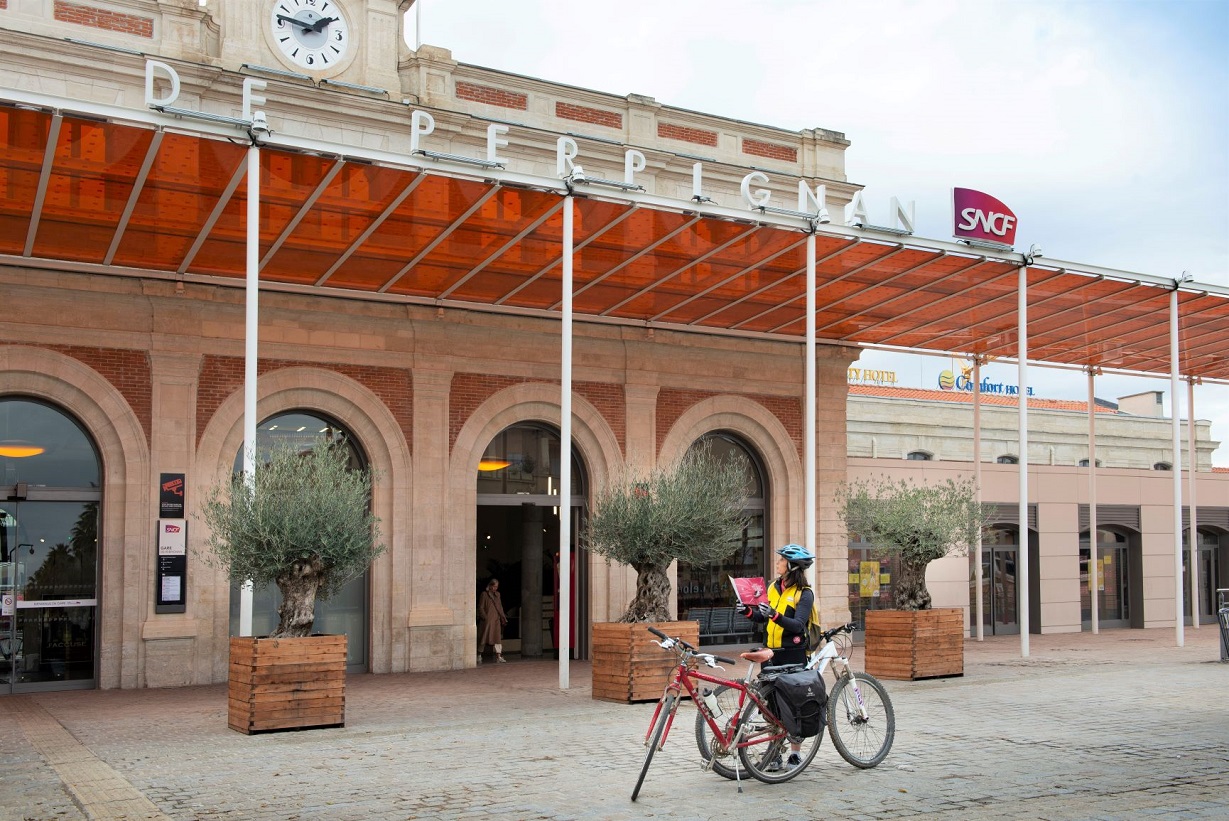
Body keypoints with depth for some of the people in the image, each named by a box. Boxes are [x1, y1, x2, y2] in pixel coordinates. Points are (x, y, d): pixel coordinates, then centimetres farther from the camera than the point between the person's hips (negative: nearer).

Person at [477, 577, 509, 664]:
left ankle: (498, 656, -1)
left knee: (498, 637, -1)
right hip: (487, 620, -5)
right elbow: (481, 607, -6)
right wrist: (485, 617, -16)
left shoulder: (497, 594, 14)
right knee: (484, 637, 1)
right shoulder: (484, 594, -4)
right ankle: (479, 656, 12)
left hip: (496, 620, 5)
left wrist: (503, 617, 9)